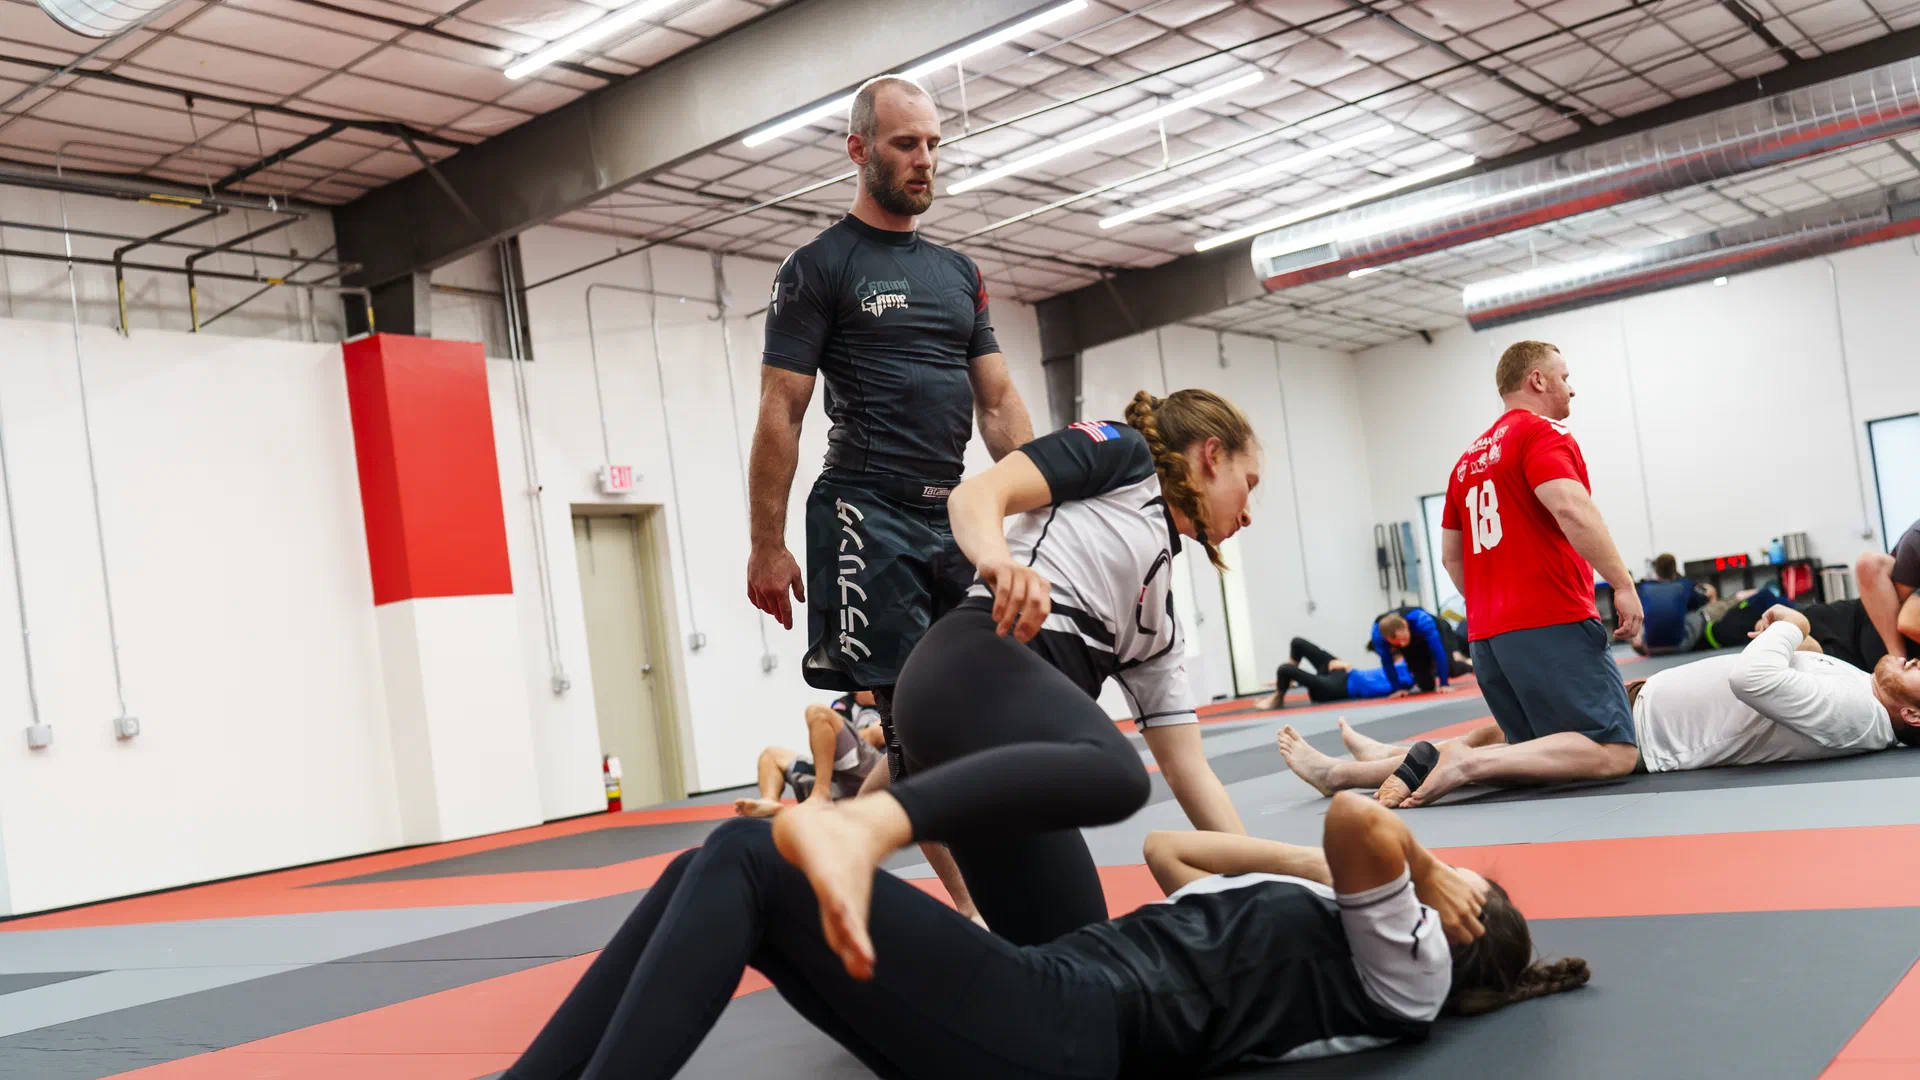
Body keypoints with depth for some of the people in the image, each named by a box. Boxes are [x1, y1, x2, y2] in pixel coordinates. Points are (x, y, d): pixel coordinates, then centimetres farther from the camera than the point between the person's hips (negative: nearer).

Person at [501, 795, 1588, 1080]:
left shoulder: (1405, 966, 3)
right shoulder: (1327, 919, 29)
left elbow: (1358, 819, -18)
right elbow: (1173, 852, 37)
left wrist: (1410, 858, 4)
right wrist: (1331, 860, 33)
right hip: (1055, 991, 9)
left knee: (749, 858, -18)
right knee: (719, 878, -1)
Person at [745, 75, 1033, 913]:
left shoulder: (959, 273, 17)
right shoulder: (819, 269, 0)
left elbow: (998, 400, 15)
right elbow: (780, 415, -4)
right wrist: (768, 547, -9)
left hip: (955, 520, 6)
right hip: (866, 520, -6)